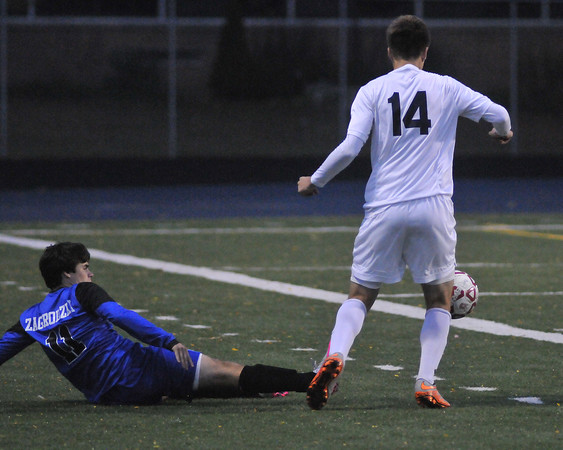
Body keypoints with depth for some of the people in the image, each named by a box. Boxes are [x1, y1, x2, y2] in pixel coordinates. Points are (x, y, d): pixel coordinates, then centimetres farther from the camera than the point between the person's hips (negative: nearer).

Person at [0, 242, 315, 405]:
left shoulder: (30, 319, 16)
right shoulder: (81, 292, -1)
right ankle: (309, 381, -14)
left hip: (109, 393, 6)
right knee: (228, 372, -8)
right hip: (137, 366, -6)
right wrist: (168, 342, -22)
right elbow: (118, 315, -16)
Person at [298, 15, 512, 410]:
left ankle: (335, 356, -18)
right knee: (440, 298, 13)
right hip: (433, 207, 0)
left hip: (384, 207, 0)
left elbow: (350, 147, -4)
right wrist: (503, 132, 31)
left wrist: (314, 182, 10)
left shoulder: (371, 92, 5)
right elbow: (498, 115, 7)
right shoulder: (447, 88, 7)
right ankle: (426, 382, -1)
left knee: (361, 295, 9)